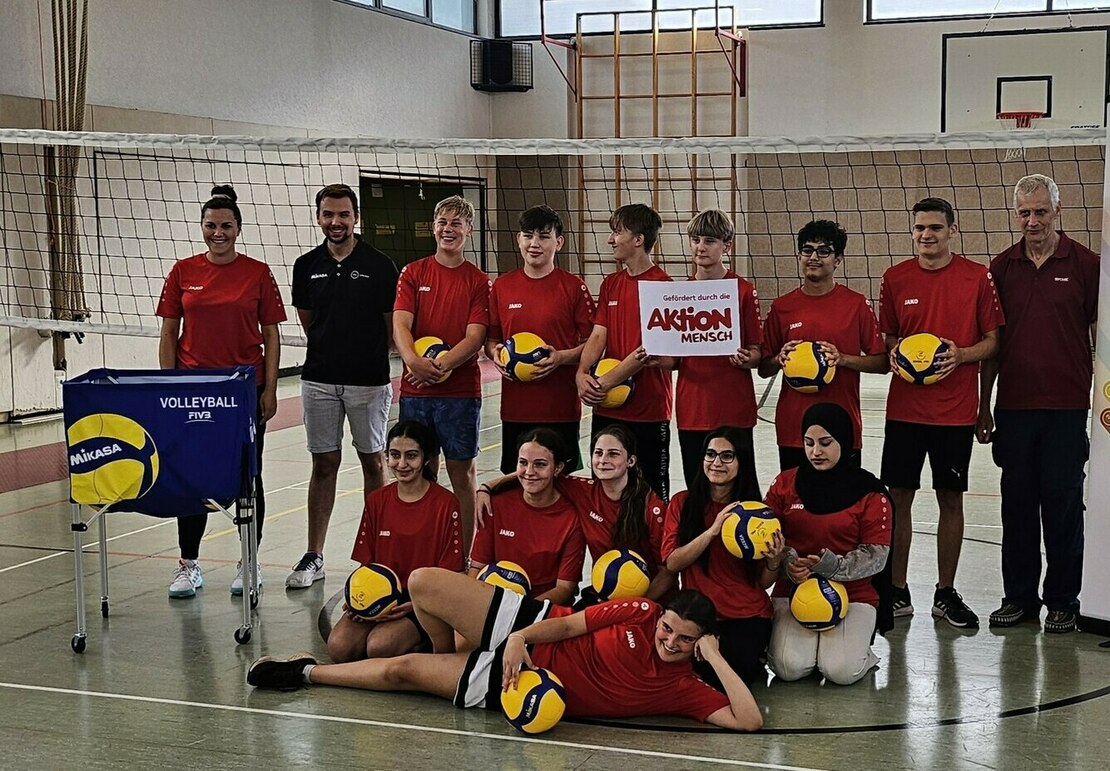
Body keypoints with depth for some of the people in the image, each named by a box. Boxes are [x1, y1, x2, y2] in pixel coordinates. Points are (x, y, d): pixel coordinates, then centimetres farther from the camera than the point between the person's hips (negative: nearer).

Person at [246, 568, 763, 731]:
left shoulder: (683, 690, -14)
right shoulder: (641, 613, -8)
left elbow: (749, 720, -24)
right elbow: (568, 623, -3)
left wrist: (716, 658, -27)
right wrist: (521, 638, -19)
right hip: (531, 625, 2)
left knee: (402, 671, -2)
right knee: (423, 582, -8)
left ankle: (307, 672, 26)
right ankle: (450, 657, 26)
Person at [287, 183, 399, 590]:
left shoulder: (379, 265, -5)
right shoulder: (307, 266, 4)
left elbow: (393, 326, 2)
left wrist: (370, 355, 5)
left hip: (369, 379, -2)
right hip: (319, 379, 2)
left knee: (372, 461, 8)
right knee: (324, 464, 6)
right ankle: (314, 556, 10)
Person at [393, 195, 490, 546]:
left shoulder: (478, 281, 2)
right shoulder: (413, 273, 7)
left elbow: (474, 337, -6)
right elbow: (400, 324, -5)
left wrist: (441, 365, -22)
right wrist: (414, 360, -25)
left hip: (461, 391, -1)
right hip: (415, 390, 1)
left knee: (462, 473, 5)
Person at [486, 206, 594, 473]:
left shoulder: (574, 287, -2)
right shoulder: (502, 286, 7)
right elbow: (490, 339, 15)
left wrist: (561, 357, -17)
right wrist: (495, 353, -7)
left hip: (561, 407, -3)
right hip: (515, 406, 3)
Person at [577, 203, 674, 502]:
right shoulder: (610, 284, 12)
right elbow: (598, 334, 5)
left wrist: (605, 381, -19)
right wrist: (582, 374, -13)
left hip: (649, 409, -6)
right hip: (607, 408, 7)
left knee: (652, 492, 3)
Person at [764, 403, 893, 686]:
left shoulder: (870, 493, -1)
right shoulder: (785, 483, 5)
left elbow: (876, 555, -4)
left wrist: (835, 566, -22)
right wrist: (788, 563, -16)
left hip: (852, 593, -1)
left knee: (842, 671, -23)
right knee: (790, 668, -23)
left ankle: (859, 647, 10)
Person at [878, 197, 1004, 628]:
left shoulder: (978, 277, -1)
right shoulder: (895, 278, 3)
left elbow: (993, 340, 1)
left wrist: (960, 355, -16)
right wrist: (893, 353, -9)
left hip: (956, 410, -1)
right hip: (905, 408, 1)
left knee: (951, 498, 7)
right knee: (899, 496, 3)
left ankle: (945, 594, 19)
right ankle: (897, 591, 15)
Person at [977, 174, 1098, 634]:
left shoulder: (1084, 264, 0)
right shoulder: (1002, 267, 7)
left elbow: (1099, 335, 2)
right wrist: (984, 406, 9)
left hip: (1066, 406, -3)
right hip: (1014, 406, 3)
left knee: (1063, 502, 3)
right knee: (1017, 502, 9)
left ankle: (1062, 601, 15)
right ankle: (1019, 596, 19)